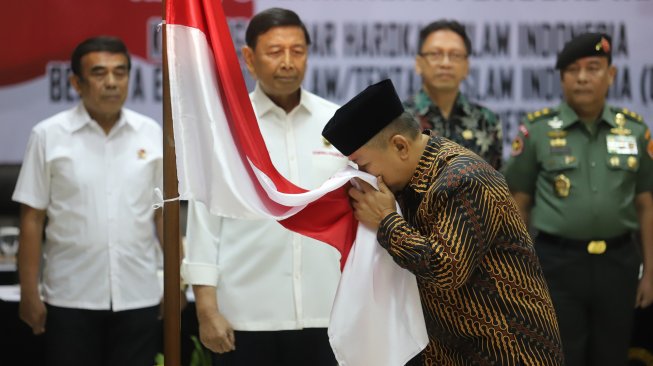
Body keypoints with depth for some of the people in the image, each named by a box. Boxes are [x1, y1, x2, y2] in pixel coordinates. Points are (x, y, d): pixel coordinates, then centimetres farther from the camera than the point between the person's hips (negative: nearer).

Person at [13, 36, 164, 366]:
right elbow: (32, 219, -2)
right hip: (71, 298, -2)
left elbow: (164, 213, 9)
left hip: (138, 297, 2)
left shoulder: (151, 133, 4)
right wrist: (29, 293, -5)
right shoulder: (49, 135, -3)